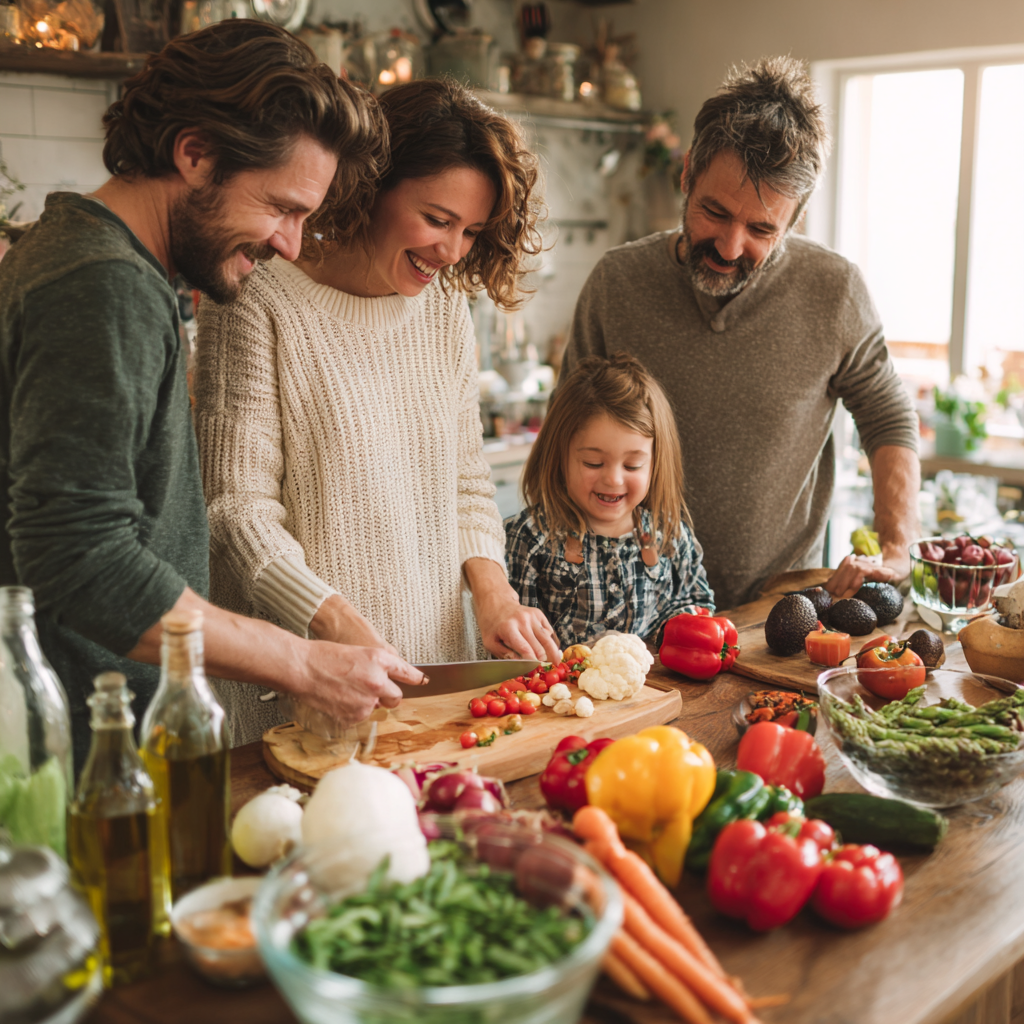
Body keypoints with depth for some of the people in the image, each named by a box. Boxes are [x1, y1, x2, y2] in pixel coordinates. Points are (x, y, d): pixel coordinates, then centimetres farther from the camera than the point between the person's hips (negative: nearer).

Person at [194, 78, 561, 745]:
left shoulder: (446, 309, 8)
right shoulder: (259, 303, -12)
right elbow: (237, 510, -15)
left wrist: (493, 591, -4)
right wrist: (346, 630, -25)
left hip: (439, 659, 6)